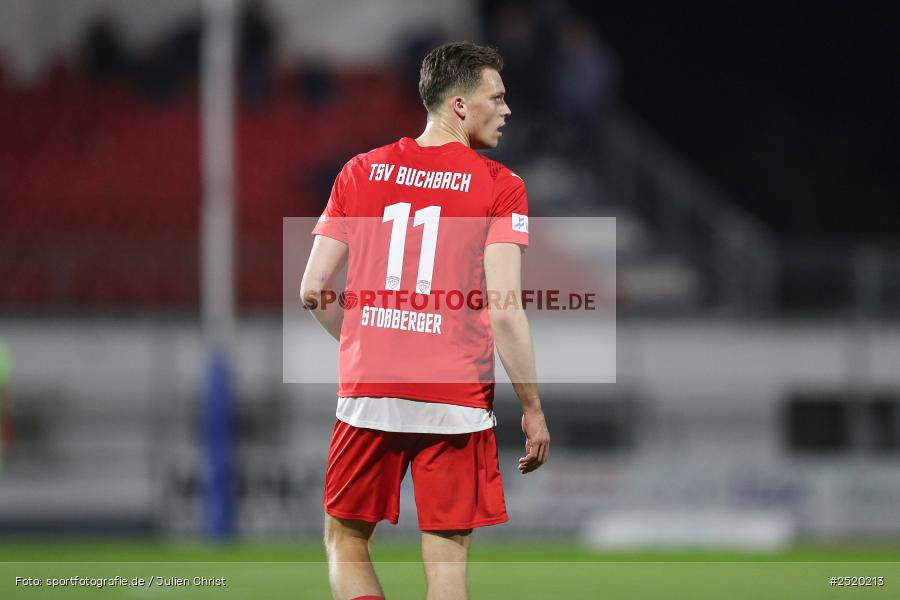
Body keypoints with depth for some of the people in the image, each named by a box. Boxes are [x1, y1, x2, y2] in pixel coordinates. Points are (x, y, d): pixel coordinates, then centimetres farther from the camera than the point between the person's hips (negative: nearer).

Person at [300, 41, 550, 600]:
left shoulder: (361, 172, 8)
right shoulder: (500, 187, -4)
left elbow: (314, 290, 7)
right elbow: (504, 309, -11)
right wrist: (532, 407, -3)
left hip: (368, 397, 2)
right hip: (457, 402, -2)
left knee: (346, 542, 15)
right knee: (447, 555, 2)